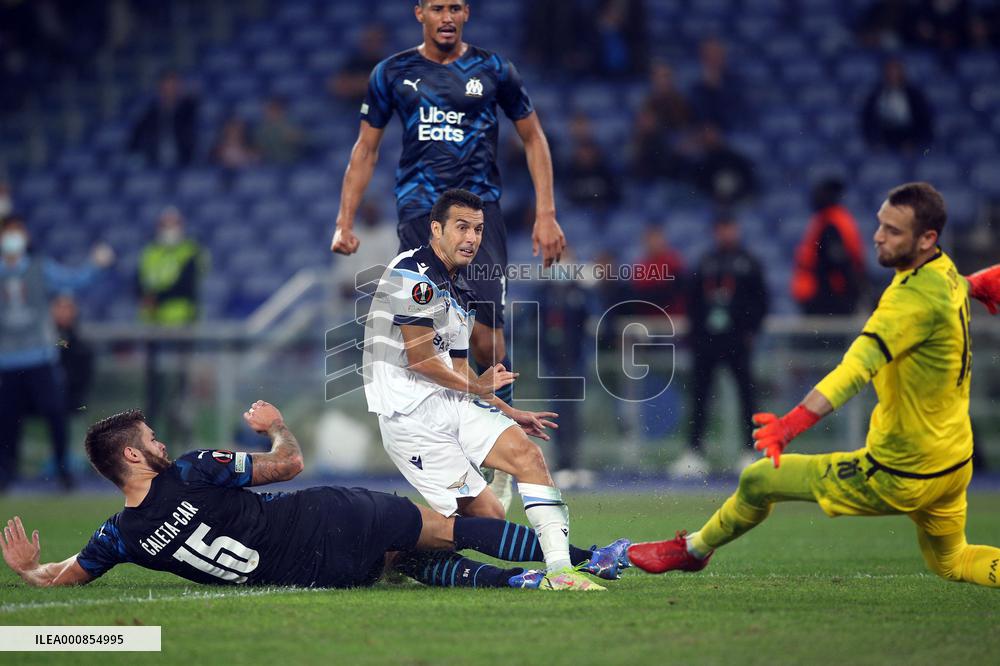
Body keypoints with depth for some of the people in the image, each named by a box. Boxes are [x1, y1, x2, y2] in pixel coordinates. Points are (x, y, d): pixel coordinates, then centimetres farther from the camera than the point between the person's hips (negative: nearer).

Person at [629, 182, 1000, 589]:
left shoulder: (916, 297, -28)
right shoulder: (946, 275, -2)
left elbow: (858, 367, -40)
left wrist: (792, 424, -48)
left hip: (897, 477, -9)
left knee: (758, 480, 7)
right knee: (951, 563, 28)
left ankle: (694, 550, 31)